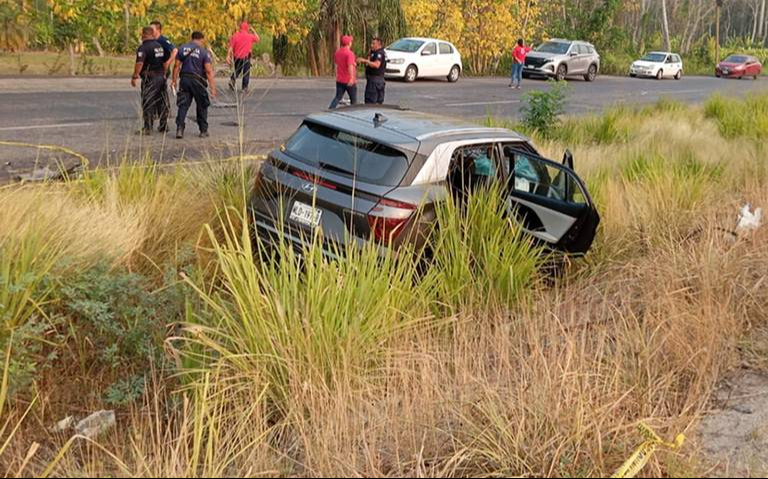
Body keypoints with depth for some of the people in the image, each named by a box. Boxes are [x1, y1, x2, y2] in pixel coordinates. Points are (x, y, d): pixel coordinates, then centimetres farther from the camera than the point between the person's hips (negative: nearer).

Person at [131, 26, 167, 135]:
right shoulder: (159, 46, 12)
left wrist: (134, 77, -17)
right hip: (161, 76, 7)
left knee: (148, 104, -4)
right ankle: (164, 125, 23)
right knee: (161, 102, 16)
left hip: (150, 78, -7)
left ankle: (148, 128, -4)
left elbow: (139, 64, -22)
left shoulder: (143, 48, -13)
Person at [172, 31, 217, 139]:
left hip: (184, 79, 3)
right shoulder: (204, 51, -5)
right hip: (198, 80, -3)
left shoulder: (182, 48, 5)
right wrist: (213, 87, -10)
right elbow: (208, 71, -10)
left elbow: (177, 66, 4)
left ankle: (180, 128, -9)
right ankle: (203, 131, 16)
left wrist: (174, 80, 9)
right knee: (202, 106, 11)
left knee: (183, 105, 4)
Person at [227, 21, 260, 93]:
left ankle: (232, 79, -2)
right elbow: (258, 39, 13)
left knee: (237, 71, 22)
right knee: (246, 73, 6)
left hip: (236, 57, 2)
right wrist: (253, 31, 15)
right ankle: (245, 88, 5)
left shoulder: (235, 36, -3)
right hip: (246, 57, -2)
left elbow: (231, 47, -6)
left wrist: (228, 56, -6)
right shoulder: (250, 36, -5)